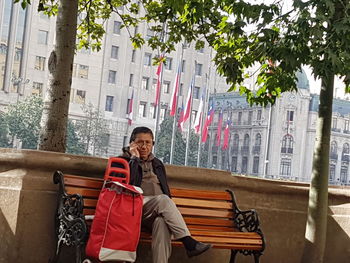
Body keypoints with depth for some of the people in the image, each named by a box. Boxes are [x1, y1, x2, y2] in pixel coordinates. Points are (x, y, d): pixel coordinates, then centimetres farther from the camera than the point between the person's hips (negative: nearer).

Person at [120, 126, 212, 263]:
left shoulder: (157, 163, 25)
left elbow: (165, 191, 22)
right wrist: (135, 158, -5)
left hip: (157, 210, 3)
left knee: (162, 222, -36)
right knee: (162, 199, -34)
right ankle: (189, 242, -40)